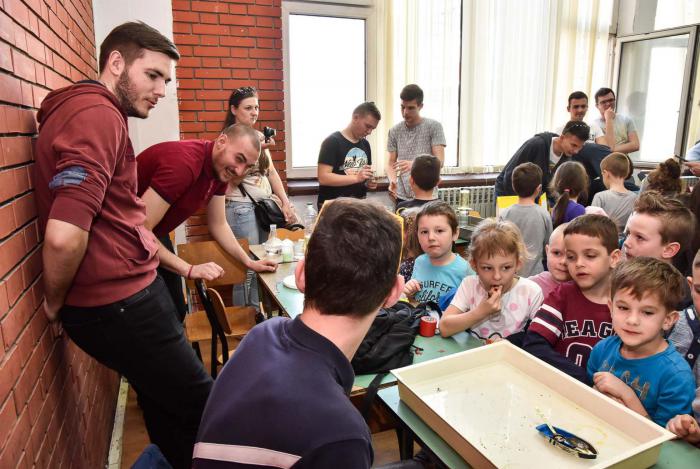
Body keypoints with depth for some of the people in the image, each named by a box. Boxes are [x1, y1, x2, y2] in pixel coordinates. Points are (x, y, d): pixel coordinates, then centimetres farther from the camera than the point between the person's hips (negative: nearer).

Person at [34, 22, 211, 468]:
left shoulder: (95, 112, 15)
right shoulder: (97, 114, -19)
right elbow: (65, 236, -29)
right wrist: (55, 305, -11)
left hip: (131, 290, 10)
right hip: (121, 304, -10)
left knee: (170, 406, 23)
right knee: (204, 410, 5)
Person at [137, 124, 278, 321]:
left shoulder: (221, 168, -6)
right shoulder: (183, 162, -34)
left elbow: (218, 225, 5)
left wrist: (250, 262, 1)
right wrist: (189, 270, -37)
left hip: (155, 235, 8)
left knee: (176, 312, 10)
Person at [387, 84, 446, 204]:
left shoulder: (434, 127, -3)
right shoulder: (395, 131, 6)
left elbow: (439, 161, -11)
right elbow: (391, 163, 8)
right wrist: (392, 180, -15)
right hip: (402, 197, 3)